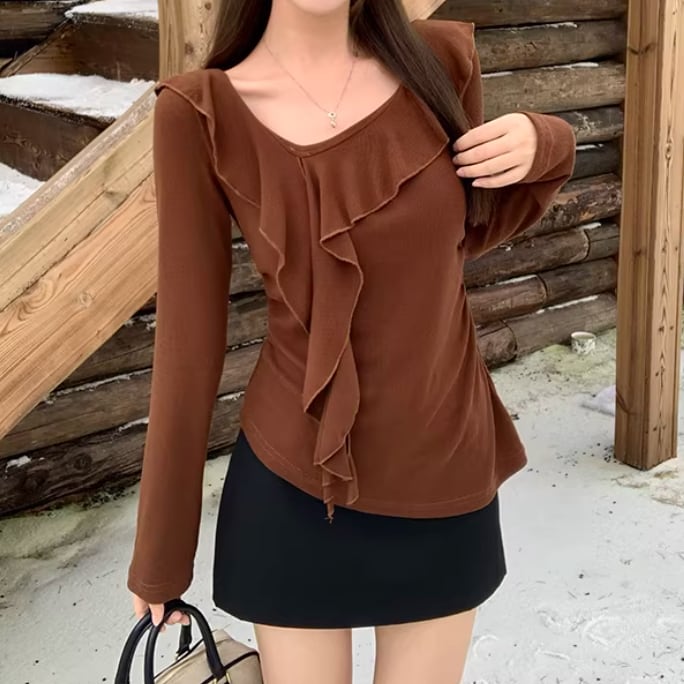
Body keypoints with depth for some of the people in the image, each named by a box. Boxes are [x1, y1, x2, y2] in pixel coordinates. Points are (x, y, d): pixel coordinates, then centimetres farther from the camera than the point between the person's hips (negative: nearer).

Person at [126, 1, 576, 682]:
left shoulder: (439, 57, -5)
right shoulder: (201, 113, -13)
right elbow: (188, 342, -8)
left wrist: (539, 147, -8)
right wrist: (160, 550, -2)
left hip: (446, 482, 3)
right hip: (296, 487, -2)